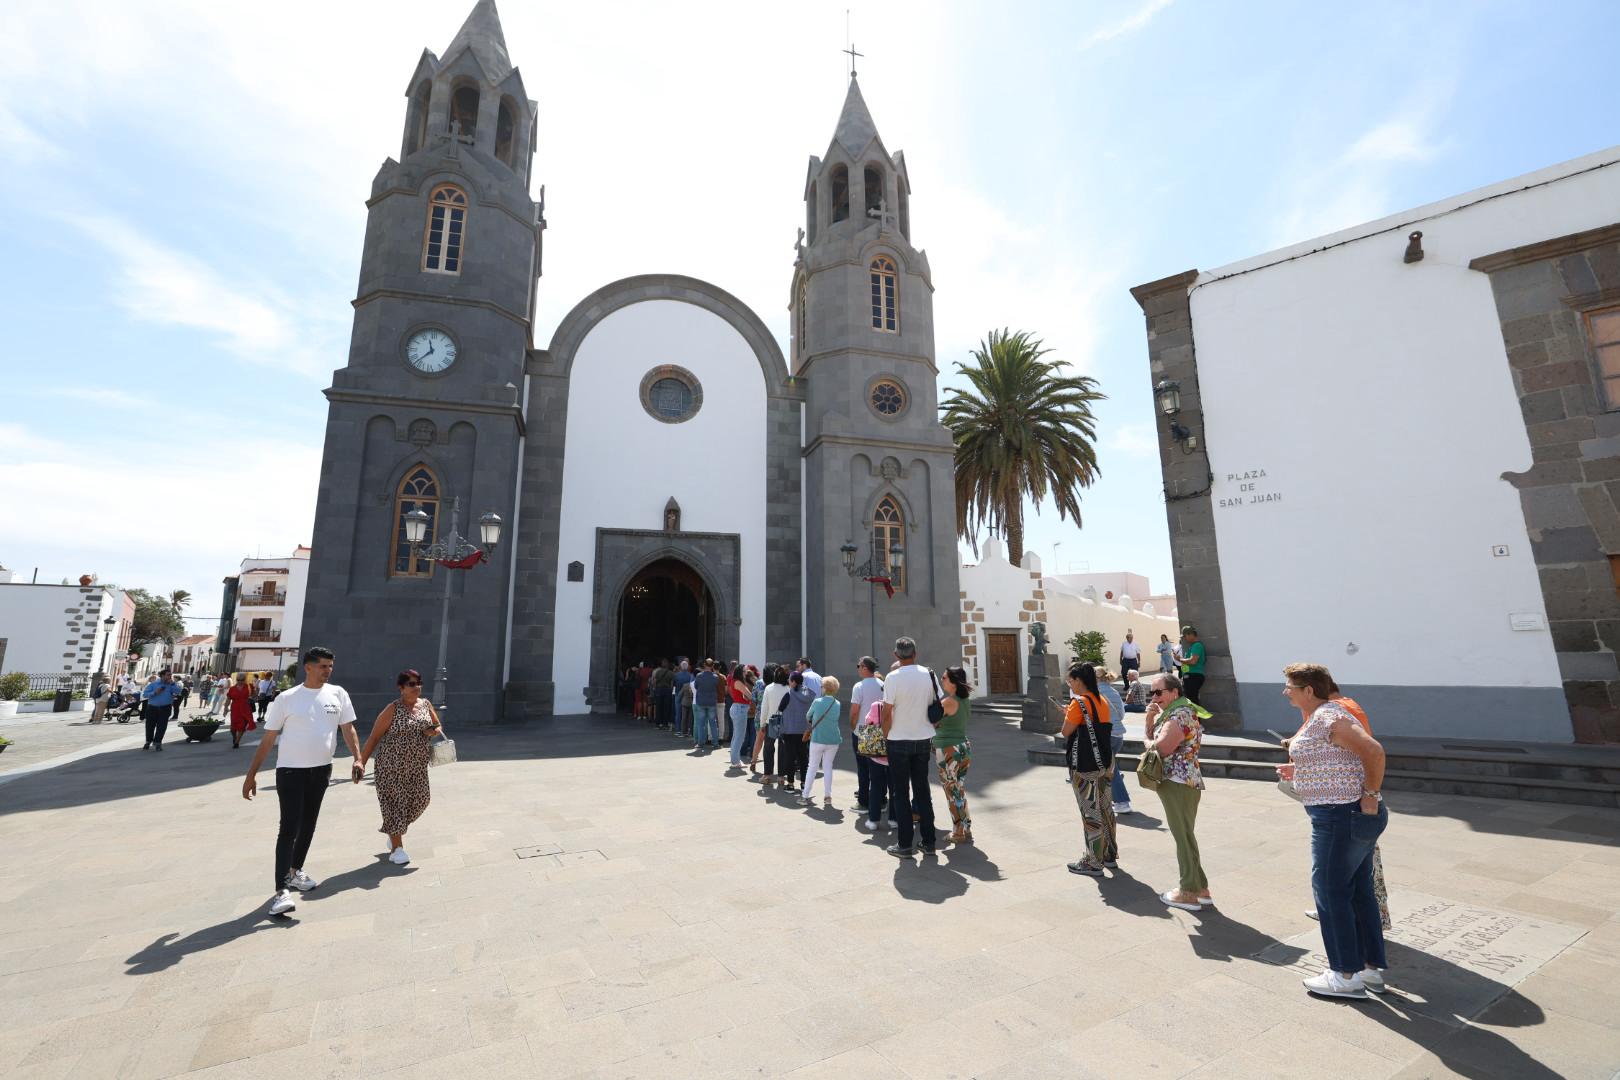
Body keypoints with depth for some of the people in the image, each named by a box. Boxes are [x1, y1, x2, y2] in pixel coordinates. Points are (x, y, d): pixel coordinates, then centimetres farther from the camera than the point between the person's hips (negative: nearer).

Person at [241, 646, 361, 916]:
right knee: (289, 829, -8)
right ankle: (282, 891, -7)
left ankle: (295, 871, 35)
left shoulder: (337, 694, 1)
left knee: (308, 825, 16)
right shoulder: (287, 699, -6)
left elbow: (348, 728, 1)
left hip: (321, 770, 4)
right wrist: (251, 775, -4)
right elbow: (268, 739, -1)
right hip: (290, 770, -4)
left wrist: (357, 759, -10)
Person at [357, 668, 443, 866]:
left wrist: (434, 731, -8)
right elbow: (374, 737, -8)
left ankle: (393, 831, 33)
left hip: (417, 765, 5)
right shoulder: (393, 709, -9)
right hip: (393, 763, -5)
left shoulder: (426, 704, 6)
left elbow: (439, 727, 15)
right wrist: (362, 762, -15)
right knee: (395, 801, -1)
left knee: (419, 800, 6)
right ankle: (396, 848, 11)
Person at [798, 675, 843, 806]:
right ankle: (827, 797, 13)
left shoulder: (817, 702, -8)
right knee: (828, 767, 13)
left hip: (817, 740, -2)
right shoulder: (837, 704, 1)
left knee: (812, 767, 8)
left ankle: (805, 796, 10)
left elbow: (808, 717, 5)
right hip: (833, 740, 2)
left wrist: (811, 724, 27)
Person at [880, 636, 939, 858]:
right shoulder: (929, 674, -1)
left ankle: (905, 844, 9)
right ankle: (928, 842, 19)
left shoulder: (893, 678, -14)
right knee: (922, 790, 15)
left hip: (899, 740, -4)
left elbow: (887, 713, -13)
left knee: (900, 792, 6)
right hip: (923, 739, 4)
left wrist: (885, 736, 0)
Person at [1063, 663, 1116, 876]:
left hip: (1085, 766, -8)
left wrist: (1067, 714, 3)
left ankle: (1093, 862, 8)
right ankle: (1109, 855, 30)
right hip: (1104, 762, 8)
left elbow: (1066, 732, -14)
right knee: (1105, 808, 18)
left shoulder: (1079, 702, -17)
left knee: (1090, 812, 0)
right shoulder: (1102, 700, 8)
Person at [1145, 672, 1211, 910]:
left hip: (1179, 783, -10)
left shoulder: (1181, 714, -17)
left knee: (1184, 837, -2)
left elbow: (1162, 748, -22)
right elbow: (1152, 738, 16)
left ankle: (1190, 893, 8)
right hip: (1177, 782, 10)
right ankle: (1201, 889, 26)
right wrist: (1151, 718, 1)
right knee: (1185, 836, 16)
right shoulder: (1171, 712, 15)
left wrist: (1147, 742, -2)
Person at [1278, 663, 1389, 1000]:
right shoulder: (1318, 717, 13)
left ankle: (1346, 975, 14)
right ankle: (1372, 968, 28)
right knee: (1359, 891, 17)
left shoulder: (1327, 718, -18)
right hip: (1354, 817, 10)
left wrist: (1370, 795, -19)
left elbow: (1373, 751, -27)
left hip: (1339, 817, -10)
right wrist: (1298, 772, 10)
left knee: (1330, 892, 2)